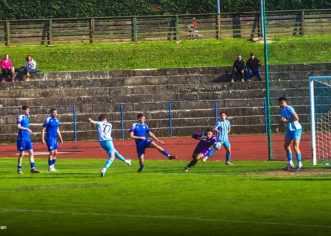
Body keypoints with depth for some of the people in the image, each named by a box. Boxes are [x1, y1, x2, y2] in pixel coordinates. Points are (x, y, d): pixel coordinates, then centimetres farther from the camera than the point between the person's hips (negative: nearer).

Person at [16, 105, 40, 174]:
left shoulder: (27, 117, 13)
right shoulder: (20, 117, -10)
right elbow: (18, 126, -20)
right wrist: (27, 129, -22)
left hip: (28, 138, 7)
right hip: (22, 138, -7)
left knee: (31, 152, 2)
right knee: (22, 154, -1)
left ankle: (33, 168, 2)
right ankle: (19, 169, 8)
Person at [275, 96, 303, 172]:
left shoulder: (289, 109, -19)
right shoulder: (282, 110, 8)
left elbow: (296, 118, -25)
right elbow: (282, 120, 19)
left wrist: (287, 120, -25)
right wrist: (278, 127, 4)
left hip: (296, 129, -9)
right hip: (289, 129, 9)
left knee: (295, 147, -10)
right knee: (286, 146, 10)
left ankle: (299, 164, 1)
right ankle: (290, 163, 20)